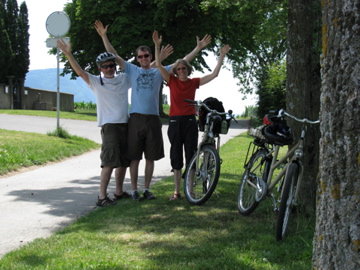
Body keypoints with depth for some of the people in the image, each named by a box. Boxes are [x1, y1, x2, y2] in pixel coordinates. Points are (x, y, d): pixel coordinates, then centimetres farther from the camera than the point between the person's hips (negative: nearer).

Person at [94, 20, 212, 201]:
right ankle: (134, 189, 10)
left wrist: (198, 48, 6)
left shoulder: (159, 72, 11)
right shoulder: (132, 70, 9)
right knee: (134, 157, 2)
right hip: (135, 118, -1)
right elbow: (114, 56, 5)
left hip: (153, 119, 1)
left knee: (150, 157, 6)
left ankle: (147, 189, 16)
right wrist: (104, 36, -3)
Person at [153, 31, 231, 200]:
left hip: (190, 122, 0)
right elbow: (158, 65, -6)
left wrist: (222, 56, 0)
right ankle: (176, 191, 13)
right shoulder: (172, 81, 2)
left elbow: (214, 74, 4)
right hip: (175, 122, 0)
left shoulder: (194, 82, 5)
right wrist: (157, 46, -15)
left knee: (191, 156, 2)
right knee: (176, 157, 5)